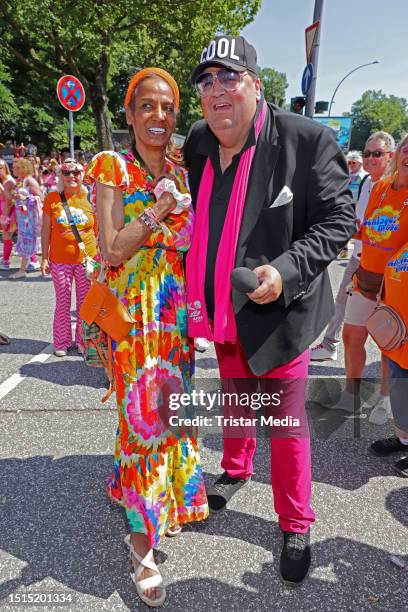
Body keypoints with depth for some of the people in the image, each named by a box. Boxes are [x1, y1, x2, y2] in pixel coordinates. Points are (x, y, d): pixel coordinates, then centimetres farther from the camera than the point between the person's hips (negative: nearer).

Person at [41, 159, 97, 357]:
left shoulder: (89, 199, 1)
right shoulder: (52, 198, -1)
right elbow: (46, 230, 3)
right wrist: (44, 258, 0)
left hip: (86, 259, 0)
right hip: (60, 260, 0)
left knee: (85, 303, 8)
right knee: (62, 303, 8)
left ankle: (84, 341, 25)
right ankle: (62, 342, 24)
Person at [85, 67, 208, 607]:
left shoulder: (182, 172, 11)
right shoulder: (112, 167, -3)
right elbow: (112, 250, -12)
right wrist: (161, 209, -20)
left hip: (178, 306, 5)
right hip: (135, 308, -5)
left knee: (173, 404, 15)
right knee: (143, 411, -4)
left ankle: (170, 498, 38)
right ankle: (142, 538, 13)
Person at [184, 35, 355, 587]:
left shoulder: (307, 141, -14)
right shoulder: (197, 144, 2)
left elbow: (339, 219, -12)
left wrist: (286, 271, -25)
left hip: (278, 313, -5)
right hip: (221, 313, 5)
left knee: (287, 427, 7)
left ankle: (295, 525, 31)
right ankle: (236, 471, 53)